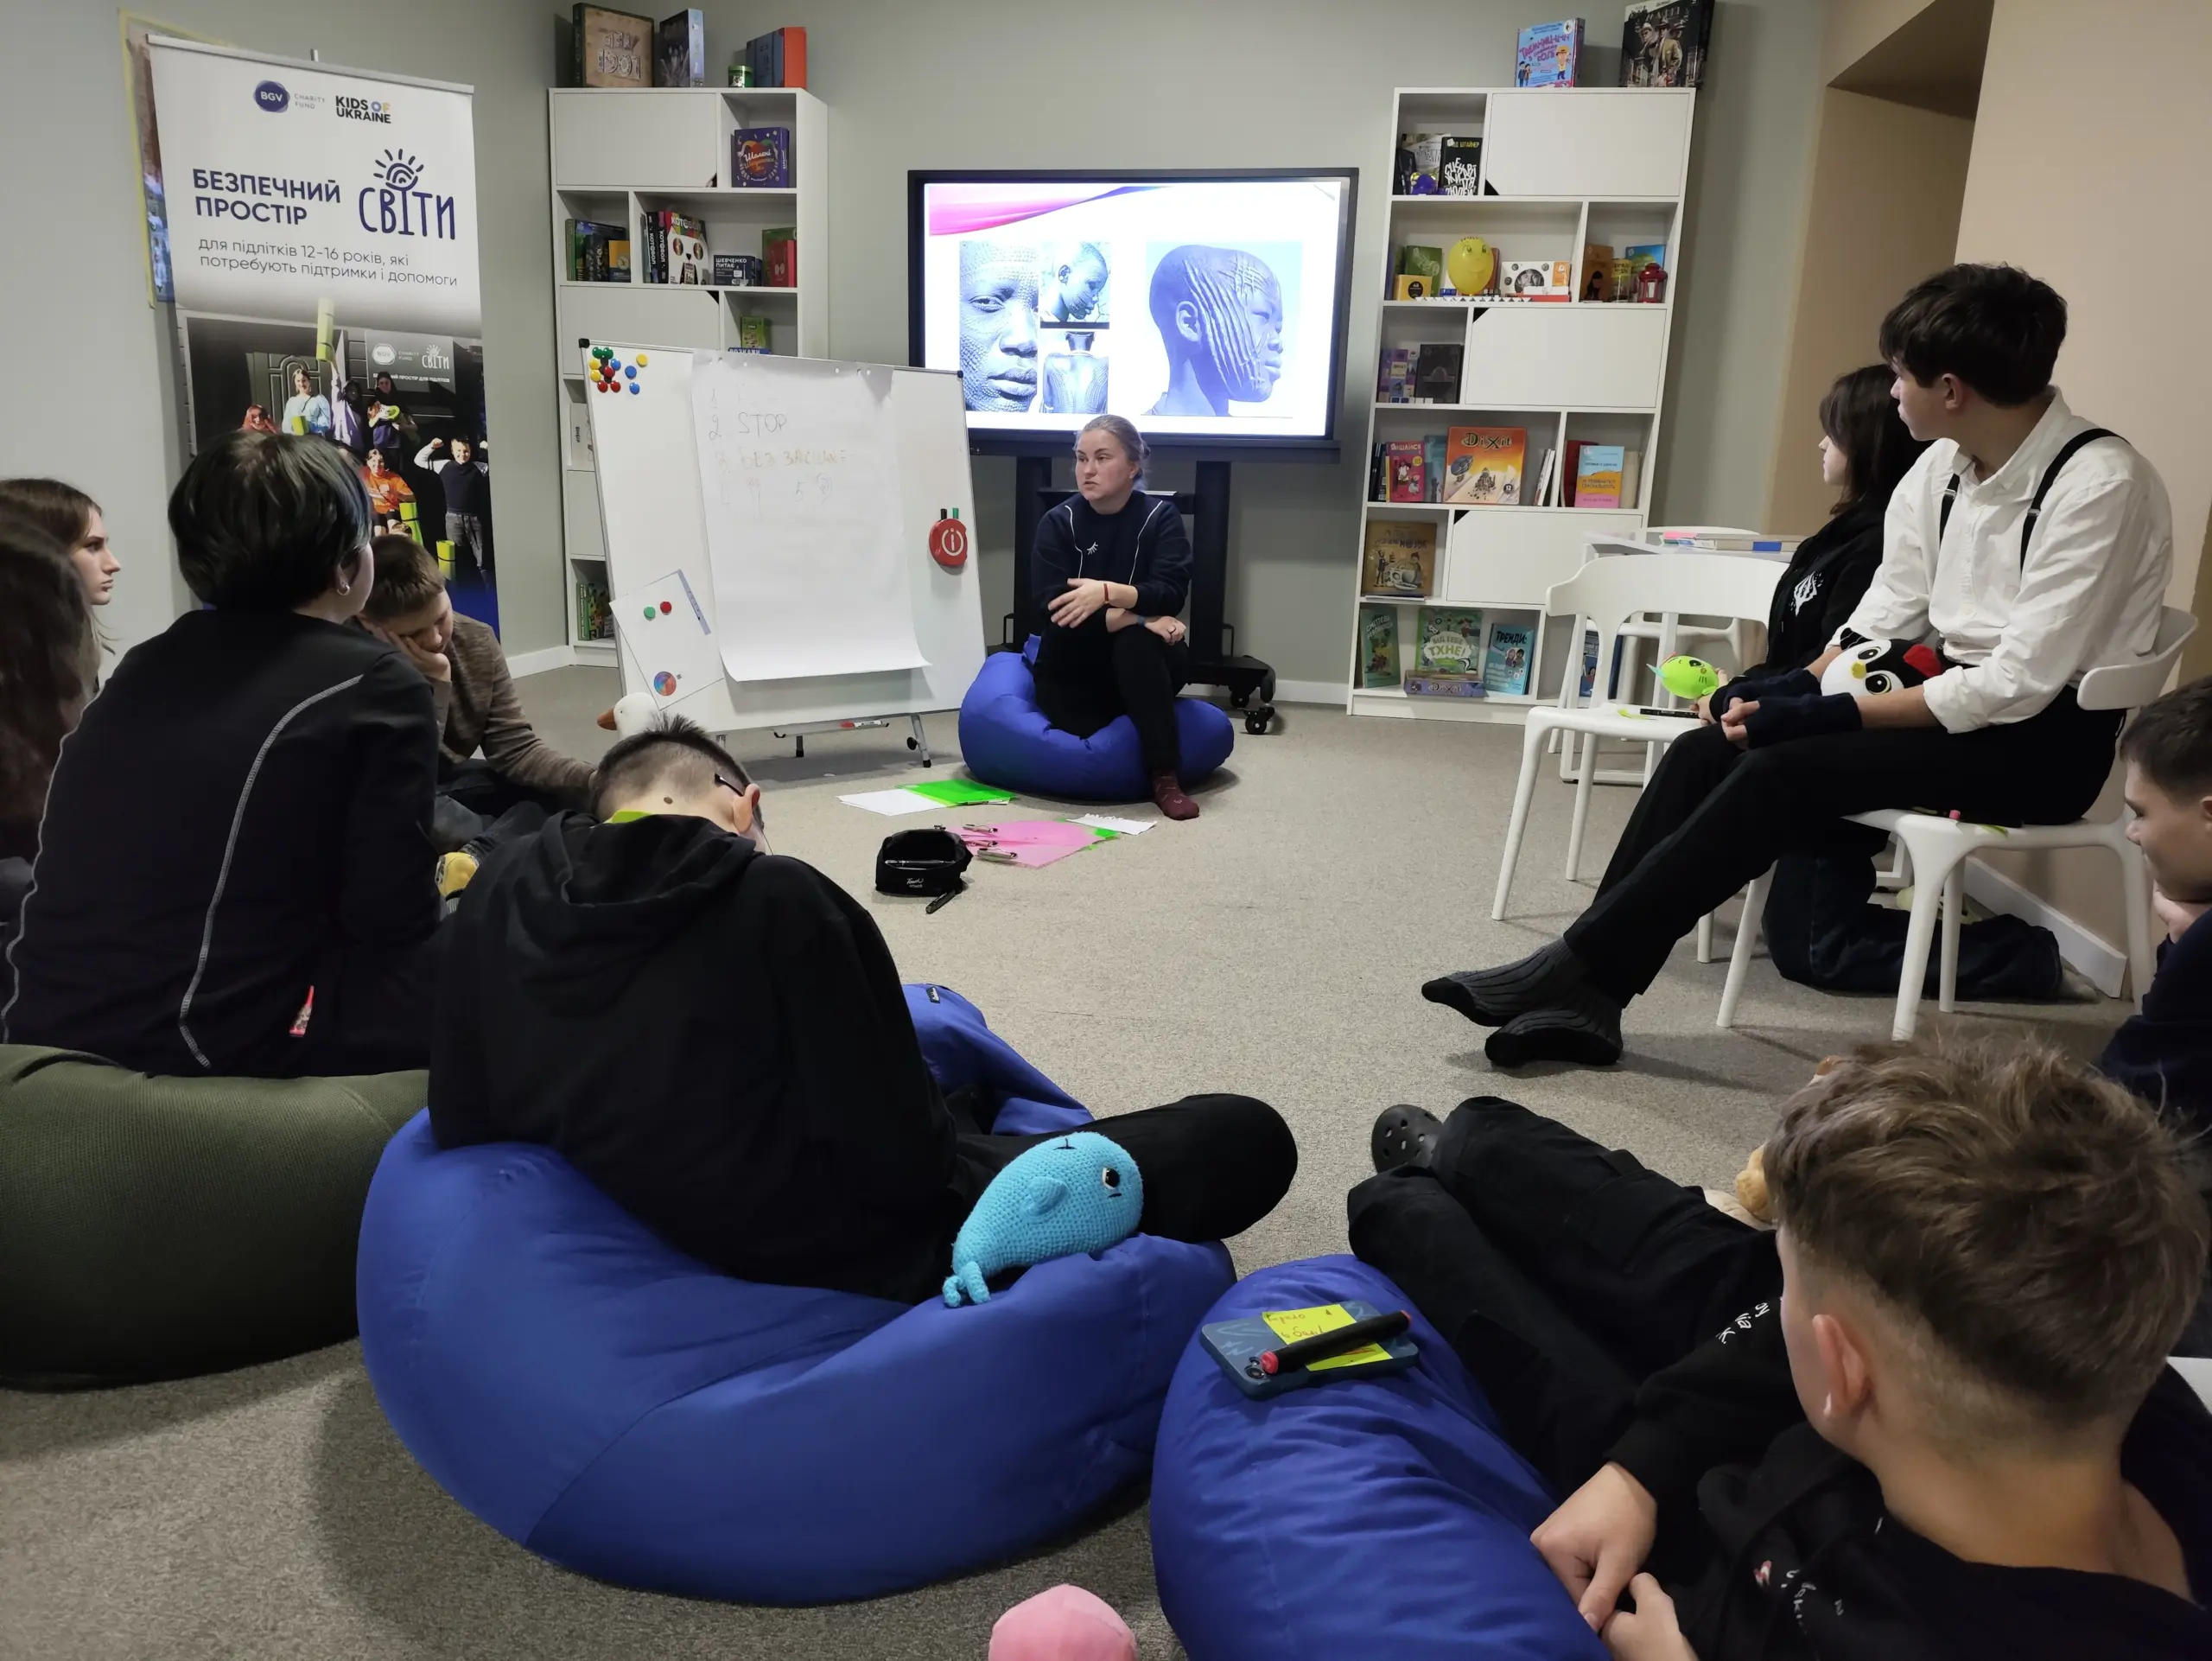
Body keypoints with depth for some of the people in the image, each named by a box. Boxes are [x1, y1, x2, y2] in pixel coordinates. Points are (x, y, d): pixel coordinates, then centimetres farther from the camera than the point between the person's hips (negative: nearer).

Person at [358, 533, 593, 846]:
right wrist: (435, 681, -32)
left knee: (574, 797, -13)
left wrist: (593, 780, -30)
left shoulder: (477, 642, -11)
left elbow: (515, 747, -13)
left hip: (451, 781, 4)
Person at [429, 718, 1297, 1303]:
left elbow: (463, 1128, 2)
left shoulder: (498, 889, -6)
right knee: (1247, 1139, 2)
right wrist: (949, 1128, 2)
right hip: (873, 1256, -7)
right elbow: (903, 1166, -21)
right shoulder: (780, 901, -24)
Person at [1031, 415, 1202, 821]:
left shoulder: (1160, 516, -6)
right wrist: (1138, 617, -28)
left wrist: (1108, 592, -39)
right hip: (1077, 666, 1)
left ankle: (1165, 776, -32)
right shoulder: (1058, 523, -6)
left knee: (1136, 644, -35)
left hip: (1145, 665, -1)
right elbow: (1055, 609, -19)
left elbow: (1171, 593, -21)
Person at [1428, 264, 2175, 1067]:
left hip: (2045, 740, -7)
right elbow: (1884, 619, 7)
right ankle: (1582, 991, -16)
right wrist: (1794, 688, -11)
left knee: (1778, 776, -26)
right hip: (1959, 701, 7)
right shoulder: (1943, 465, 4)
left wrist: (1828, 713, -24)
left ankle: (1577, 972, -20)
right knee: (1707, 753, -11)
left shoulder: (2100, 486, -19)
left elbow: (2022, 682, -23)